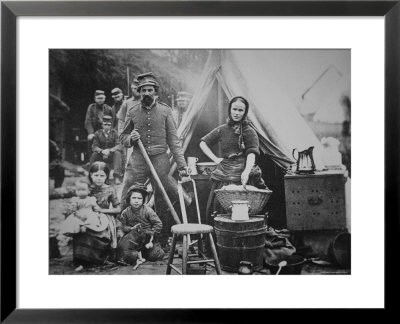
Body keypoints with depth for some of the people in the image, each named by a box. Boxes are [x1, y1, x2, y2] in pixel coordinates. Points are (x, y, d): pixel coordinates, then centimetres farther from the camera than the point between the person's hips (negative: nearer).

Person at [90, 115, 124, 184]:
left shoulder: (114, 133, -3)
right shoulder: (98, 133, 0)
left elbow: (118, 146, -14)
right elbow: (94, 147, -7)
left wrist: (109, 150, -32)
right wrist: (102, 151, -29)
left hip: (112, 156, -1)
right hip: (101, 157, 1)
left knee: (117, 153, -31)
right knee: (94, 154, -28)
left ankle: (117, 177, -35)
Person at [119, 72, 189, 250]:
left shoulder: (165, 110, 4)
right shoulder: (133, 111, 7)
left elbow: (173, 140, 3)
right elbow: (123, 138, 15)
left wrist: (181, 164, -4)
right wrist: (131, 138, -9)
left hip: (160, 161, -1)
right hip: (137, 161, 1)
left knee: (163, 203, 6)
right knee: (127, 202, -1)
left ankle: (163, 242, 21)